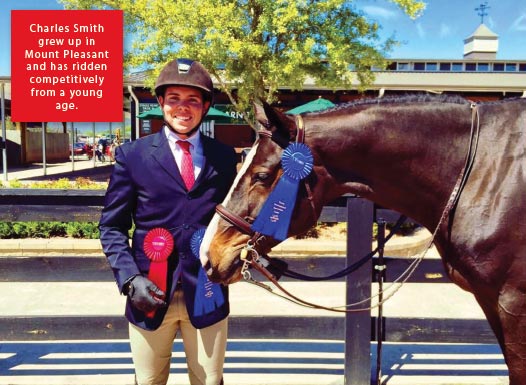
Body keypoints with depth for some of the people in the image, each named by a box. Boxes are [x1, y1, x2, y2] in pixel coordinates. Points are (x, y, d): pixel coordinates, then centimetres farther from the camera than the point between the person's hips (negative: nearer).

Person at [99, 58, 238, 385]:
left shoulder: (225, 156, 3)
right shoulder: (132, 155, -2)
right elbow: (112, 226, 0)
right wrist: (129, 278, -11)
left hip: (208, 293, 1)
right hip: (150, 294, -1)